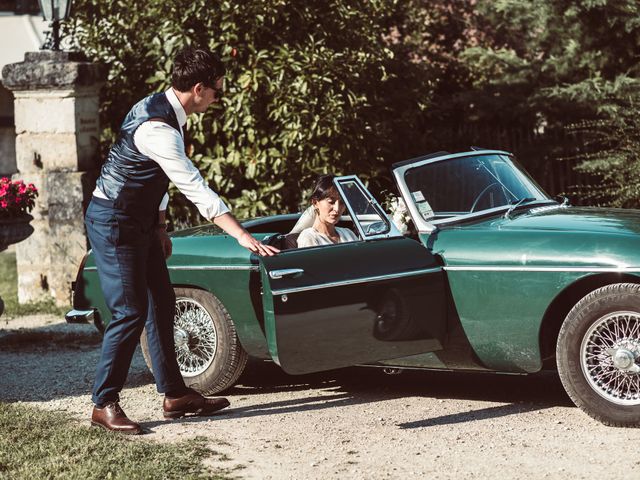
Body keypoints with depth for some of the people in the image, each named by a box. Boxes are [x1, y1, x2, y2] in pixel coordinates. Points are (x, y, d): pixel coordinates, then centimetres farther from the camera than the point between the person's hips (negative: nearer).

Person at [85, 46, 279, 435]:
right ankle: (104, 405, 1)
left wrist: (160, 227, 16)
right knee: (131, 312, -8)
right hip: (114, 226, -10)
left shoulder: (159, 106, 4)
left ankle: (175, 394, 20)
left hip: (139, 223, 10)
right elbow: (198, 191, -29)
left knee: (161, 305, 12)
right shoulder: (158, 130, -27)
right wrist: (243, 236, -27)